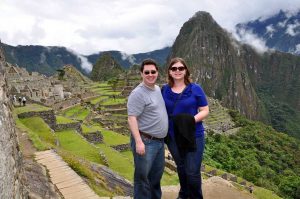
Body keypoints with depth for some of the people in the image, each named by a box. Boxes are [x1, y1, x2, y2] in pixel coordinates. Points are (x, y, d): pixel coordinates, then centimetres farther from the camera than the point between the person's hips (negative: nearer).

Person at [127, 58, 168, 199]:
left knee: (157, 173, 22)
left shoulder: (158, 89, 10)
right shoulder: (138, 93, -16)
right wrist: (139, 142, -26)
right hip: (145, 141, -8)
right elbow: (132, 118, -20)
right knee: (143, 176, 4)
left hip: (159, 140, 9)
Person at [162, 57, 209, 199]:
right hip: (173, 137, 3)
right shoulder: (164, 90, 1)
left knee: (192, 172, -2)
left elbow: (205, 110, -5)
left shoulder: (195, 89, -6)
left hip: (194, 136, -3)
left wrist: (193, 119, -23)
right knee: (181, 169, 20)